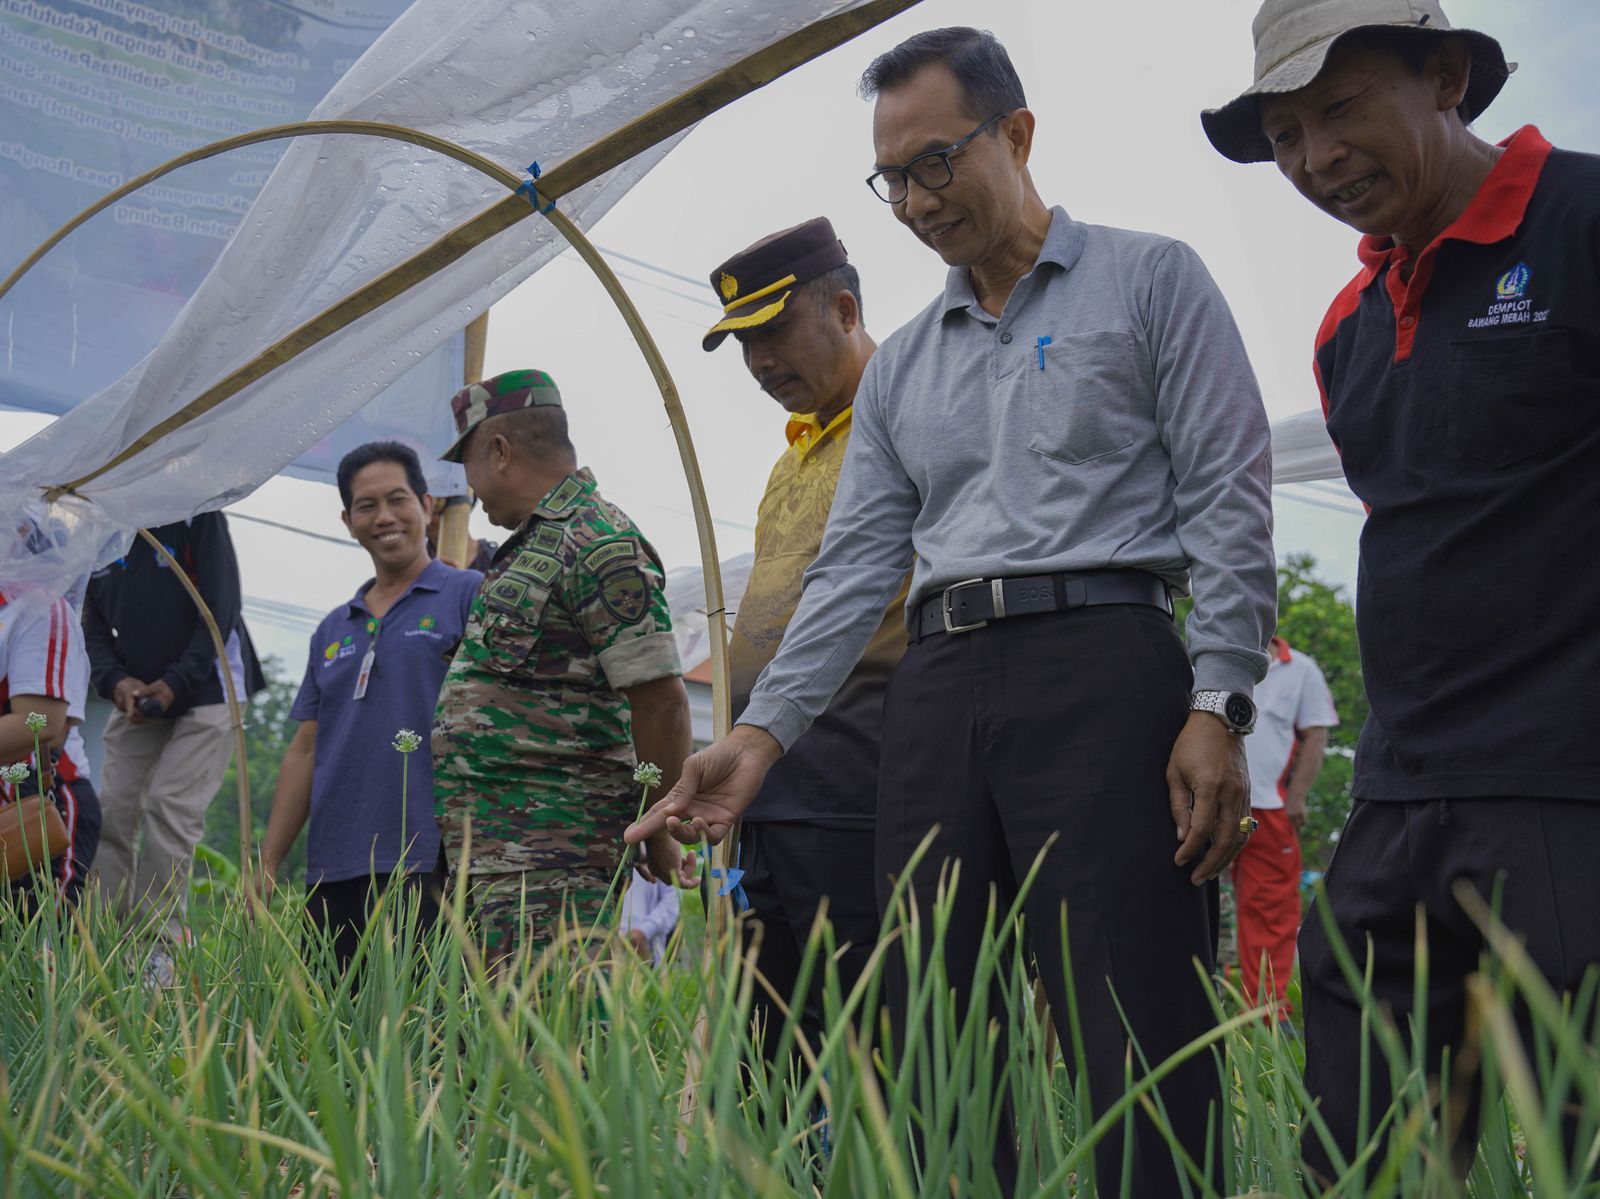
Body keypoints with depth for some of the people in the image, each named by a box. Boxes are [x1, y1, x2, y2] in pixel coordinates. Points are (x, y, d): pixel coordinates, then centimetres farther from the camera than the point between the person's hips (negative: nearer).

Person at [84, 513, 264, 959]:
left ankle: (161, 950, -14)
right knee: (113, 809, -4)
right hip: (134, 697, 6)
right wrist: (115, 682, -13)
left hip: (205, 689, -5)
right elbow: (92, 628, 7)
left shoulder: (194, 514, -10)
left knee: (169, 805, -16)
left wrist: (175, 683, -20)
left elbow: (222, 607, -13)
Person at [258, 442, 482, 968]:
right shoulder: (333, 630, 21)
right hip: (332, 873, 6)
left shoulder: (468, 597, 3)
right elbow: (305, 751, 21)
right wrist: (266, 865, 15)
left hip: (428, 866, -6)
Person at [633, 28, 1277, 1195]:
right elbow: (856, 565, 16)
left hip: (1102, 670, -5)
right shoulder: (901, 367, 21)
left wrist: (1219, 706, -12)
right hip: (937, 693, 6)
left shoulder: (1151, 280, 7)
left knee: (1128, 1041, -10)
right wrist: (763, 730, 4)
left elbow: (1228, 503, -1)